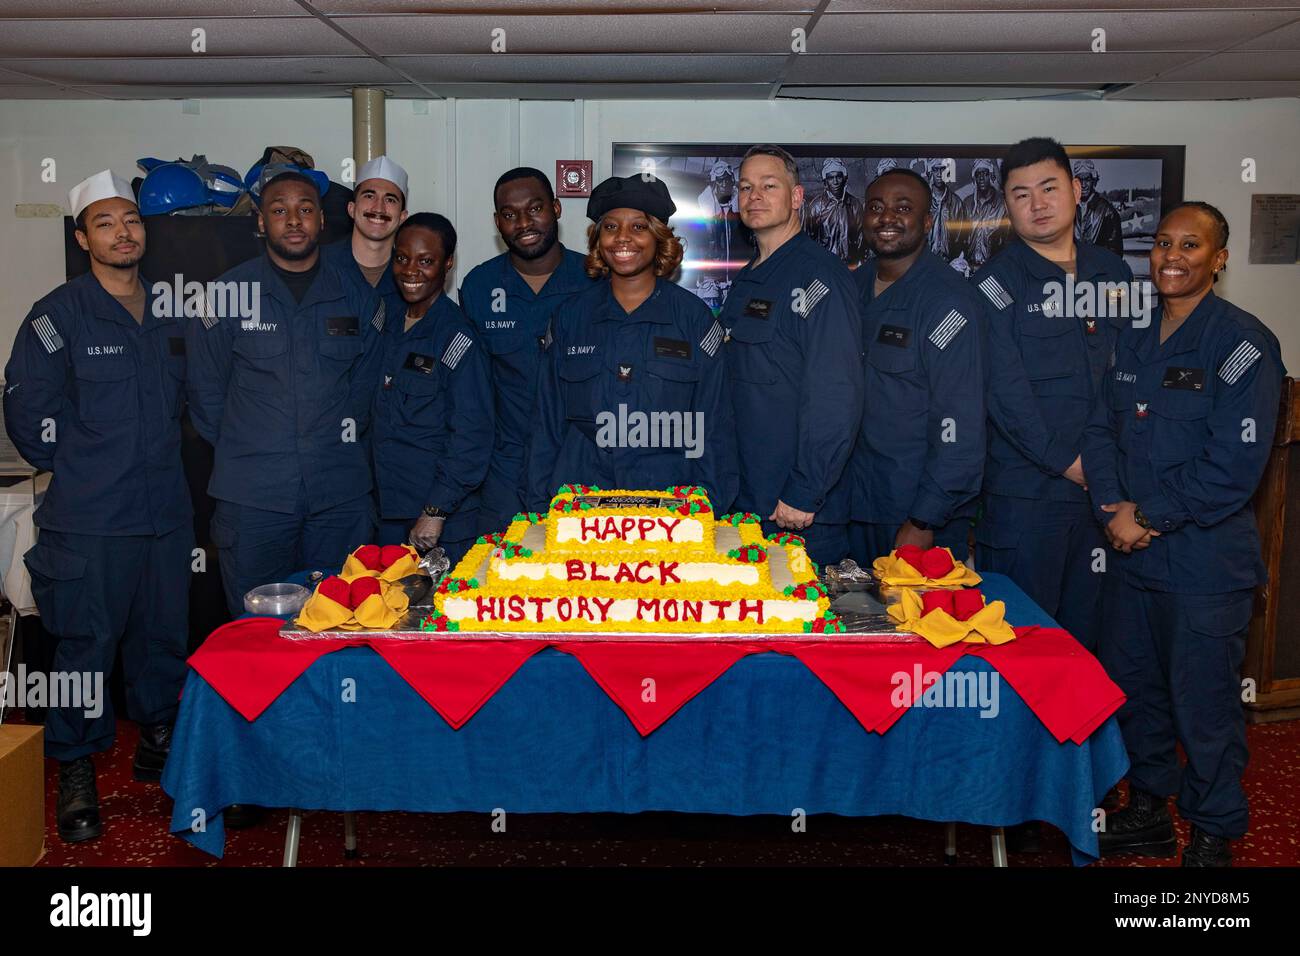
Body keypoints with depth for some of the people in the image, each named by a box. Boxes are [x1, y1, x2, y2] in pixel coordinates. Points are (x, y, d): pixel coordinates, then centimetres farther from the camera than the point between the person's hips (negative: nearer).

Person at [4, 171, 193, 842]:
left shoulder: (169, 312, 11)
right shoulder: (57, 315, -5)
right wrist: (74, 467, -1)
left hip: (166, 510, 5)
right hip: (89, 519, -4)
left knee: (164, 634, 13)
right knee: (87, 643, 0)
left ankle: (157, 741, 32)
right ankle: (76, 770, 15)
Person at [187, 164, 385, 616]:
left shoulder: (358, 295, 7)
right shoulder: (231, 292, 2)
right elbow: (205, 391, 8)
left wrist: (343, 454, 7)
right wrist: (242, 452, 6)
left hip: (340, 495, 2)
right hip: (252, 495, -1)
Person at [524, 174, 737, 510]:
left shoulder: (693, 316, 3)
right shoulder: (571, 316, 8)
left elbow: (713, 426, 3)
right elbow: (549, 421, 12)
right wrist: (540, 506, 6)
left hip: (669, 503, -1)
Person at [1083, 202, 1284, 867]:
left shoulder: (1243, 343, -11)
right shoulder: (1134, 337, 10)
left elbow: (1235, 467, -18)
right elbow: (1101, 428, 7)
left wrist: (1150, 517, -14)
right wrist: (1115, 506, -9)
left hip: (1205, 561, -6)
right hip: (1130, 554, 7)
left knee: (1204, 704, 4)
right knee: (1131, 686, 17)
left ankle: (1213, 835, 23)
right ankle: (1148, 810, 36)